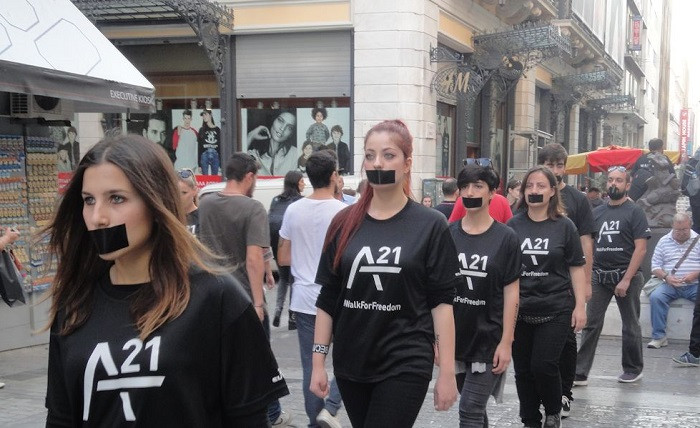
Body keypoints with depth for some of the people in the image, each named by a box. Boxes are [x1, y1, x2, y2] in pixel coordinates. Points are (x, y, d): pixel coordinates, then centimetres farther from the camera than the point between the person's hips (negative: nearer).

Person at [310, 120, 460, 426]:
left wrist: (447, 371, -8)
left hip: (405, 367, -3)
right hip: (350, 365, 4)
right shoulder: (344, 223, 3)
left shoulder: (430, 225, -5)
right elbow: (328, 298, 5)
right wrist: (318, 362, 3)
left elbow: (441, 302, -6)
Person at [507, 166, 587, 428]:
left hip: (555, 310, -2)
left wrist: (580, 306, -3)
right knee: (523, 370, 7)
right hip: (519, 311, 2)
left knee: (543, 366, -8)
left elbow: (577, 268, 3)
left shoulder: (564, 226, 0)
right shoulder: (513, 225, 3)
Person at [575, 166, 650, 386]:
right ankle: (580, 373, 1)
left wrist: (626, 280, -16)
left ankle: (633, 369, 26)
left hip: (626, 275, -4)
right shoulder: (597, 212, 11)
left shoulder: (634, 212, -3)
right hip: (599, 275, 4)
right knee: (590, 324, 0)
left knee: (630, 326, 10)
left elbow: (641, 248, -10)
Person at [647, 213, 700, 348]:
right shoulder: (664, 241, 11)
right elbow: (655, 266, 8)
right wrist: (666, 277, -11)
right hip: (670, 285, 1)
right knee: (655, 297, -27)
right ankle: (659, 336, -20)